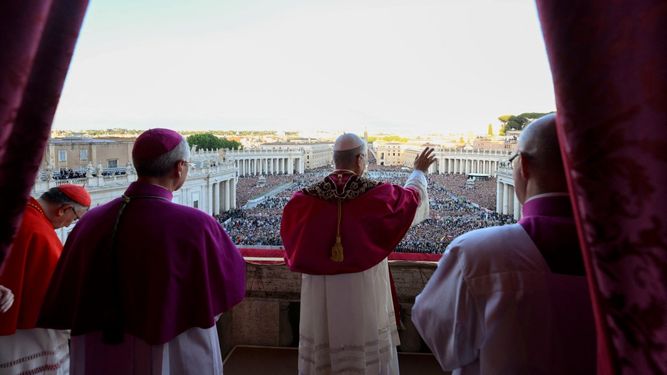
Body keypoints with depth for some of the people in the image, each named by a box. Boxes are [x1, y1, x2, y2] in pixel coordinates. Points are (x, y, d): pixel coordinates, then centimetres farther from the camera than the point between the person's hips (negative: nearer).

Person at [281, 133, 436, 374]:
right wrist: (419, 171, 30)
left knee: (321, 354, 16)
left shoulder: (306, 199, -8)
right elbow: (412, 195, 10)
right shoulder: (377, 194, -11)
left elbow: (293, 238, 5)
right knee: (369, 355, 17)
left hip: (320, 295, 2)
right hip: (365, 291, -1)